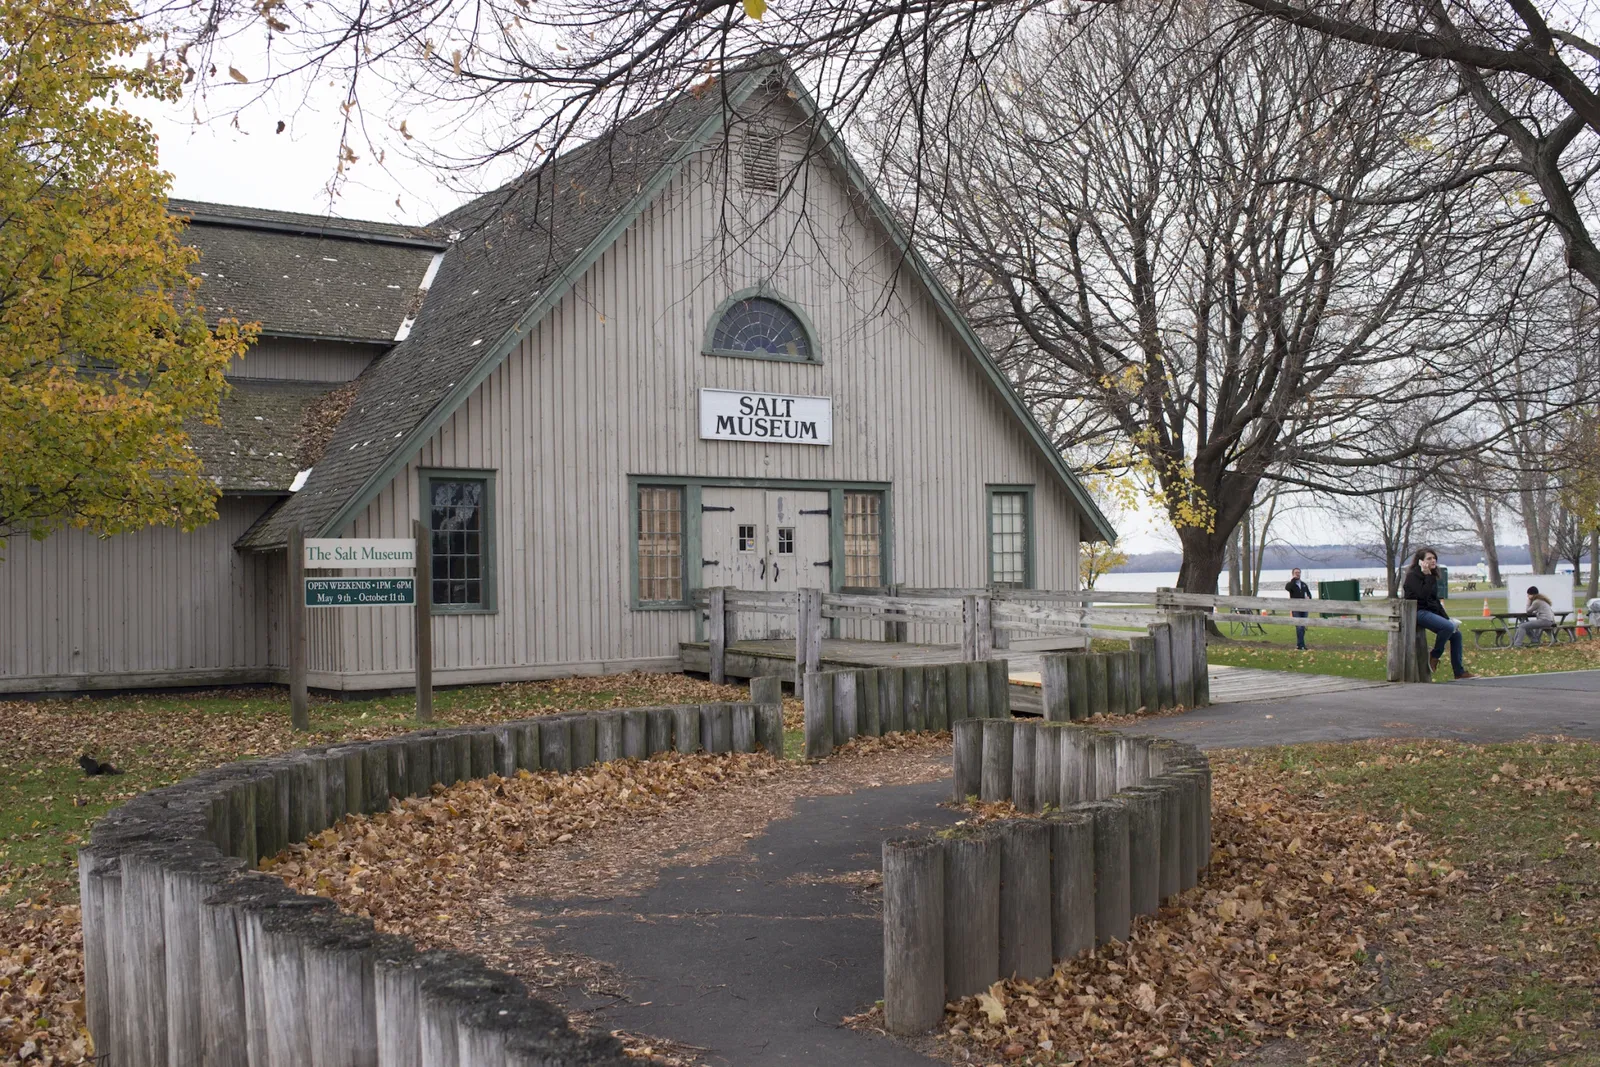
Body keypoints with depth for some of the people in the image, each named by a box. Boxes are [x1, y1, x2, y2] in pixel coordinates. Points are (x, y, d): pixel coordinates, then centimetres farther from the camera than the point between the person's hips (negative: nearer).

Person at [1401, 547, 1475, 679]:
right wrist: (1427, 576, -19)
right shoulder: (1412, 575, -9)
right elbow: (1423, 595, -23)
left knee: (1456, 633, -2)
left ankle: (1459, 671, 2)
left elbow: (1435, 600, 20)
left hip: (1431, 612, 9)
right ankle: (1434, 658, -10)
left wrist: (1447, 618, 13)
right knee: (1448, 627, -28)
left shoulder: (1431, 576, 18)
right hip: (1418, 612, -9)